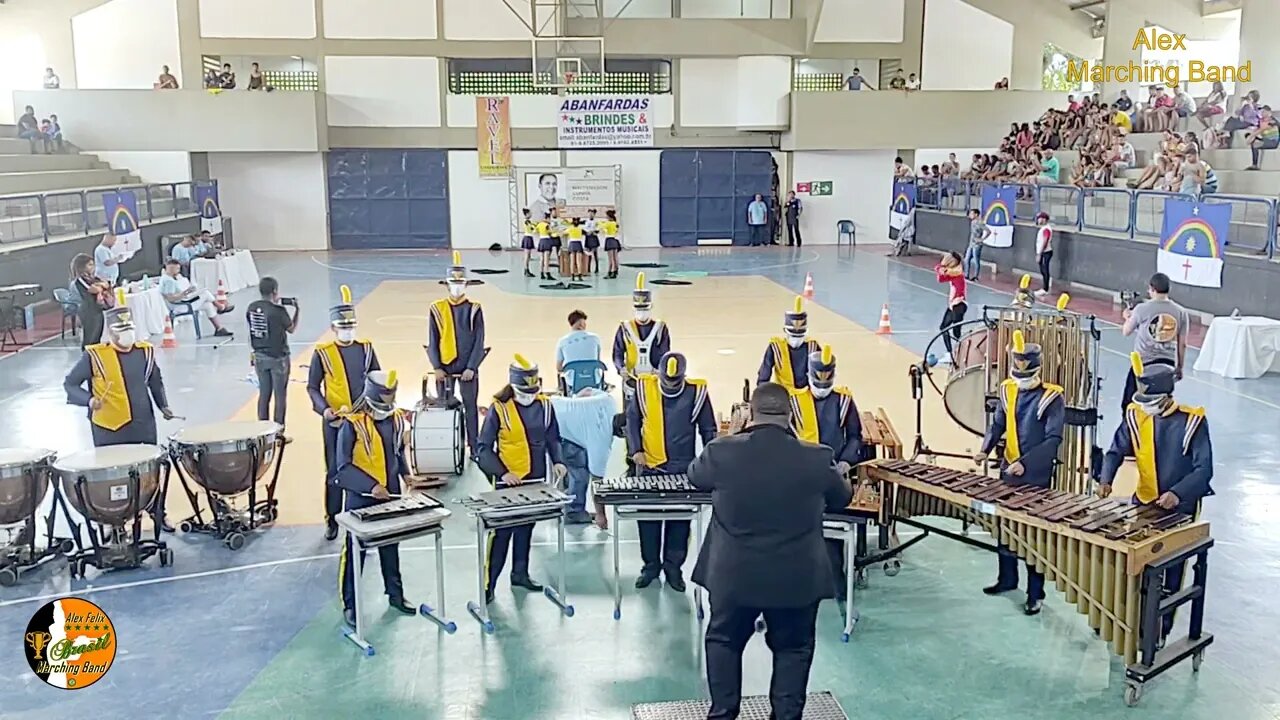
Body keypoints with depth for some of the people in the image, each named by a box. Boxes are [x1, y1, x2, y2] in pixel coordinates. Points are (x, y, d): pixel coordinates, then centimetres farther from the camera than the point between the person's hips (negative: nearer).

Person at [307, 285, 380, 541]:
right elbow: (312, 387, -1)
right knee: (335, 471, 5)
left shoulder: (366, 348, 4)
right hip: (334, 423, -2)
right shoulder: (322, 353, -3)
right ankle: (332, 520, 18)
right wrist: (324, 409, -16)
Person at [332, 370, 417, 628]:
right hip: (360, 498, -5)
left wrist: (406, 475, 1)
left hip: (391, 495, 5)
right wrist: (372, 485, -24)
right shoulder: (352, 424, -18)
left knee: (390, 547, 18)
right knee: (355, 551, 5)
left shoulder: (397, 418, 1)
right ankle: (350, 605, 16)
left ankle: (395, 594, 33)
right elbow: (343, 467, -18)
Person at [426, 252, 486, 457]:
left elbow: (479, 342, -2)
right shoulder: (437, 309, 2)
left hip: (468, 369, -1)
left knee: (470, 406, 5)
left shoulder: (474, 309, 0)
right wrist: (436, 367, -7)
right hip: (445, 368, 1)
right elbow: (432, 341, 3)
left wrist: (471, 368, -10)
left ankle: (474, 447, 11)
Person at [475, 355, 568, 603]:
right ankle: (488, 584, 5)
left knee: (526, 528, 16)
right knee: (501, 532, -3)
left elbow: (553, 438, 12)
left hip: (535, 480, 4)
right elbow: (484, 448, -10)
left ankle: (520, 573, 31)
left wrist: (558, 461, -4)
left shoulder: (544, 406, 1)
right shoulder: (499, 409, -13)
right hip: (507, 482, -4)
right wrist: (502, 473, -20)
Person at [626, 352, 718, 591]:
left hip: (683, 469, -1)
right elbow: (632, 419, 6)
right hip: (649, 467, 1)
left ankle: (673, 567, 19)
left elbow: (708, 429, 1)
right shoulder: (644, 388, -5)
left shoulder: (697, 392, -7)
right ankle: (650, 565, 21)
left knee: (680, 519, 7)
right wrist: (635, 450, -5)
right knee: (648, 517, 7)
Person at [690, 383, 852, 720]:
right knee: (793, 648, 20)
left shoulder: (722, 452, -14)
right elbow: (842, 499, 6)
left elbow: (695, 477, 9)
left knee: (724, 640, 23)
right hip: (797, 577, 0)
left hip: (733, 574, 1)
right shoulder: (818, 458, -13)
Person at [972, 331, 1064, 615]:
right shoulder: (1007, 391, 4)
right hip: (1007, 471, 6)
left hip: (1036, 477, -6)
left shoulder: (1052, 397, -13)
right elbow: (997, 425, 11)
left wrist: (1025, 464, -26)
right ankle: (1007, 578, 33)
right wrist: (985, 449, -7)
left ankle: (1035, 593, 12)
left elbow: (1053, 439, -17)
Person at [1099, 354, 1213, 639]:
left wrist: (1177, 493, -32)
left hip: (1178, 511, -3)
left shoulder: (1193, 421, -17)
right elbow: (1116, 451, 0)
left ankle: (1160, 631, 21)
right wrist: (1106, 480, -18)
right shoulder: (1135, 415, -7)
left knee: (1169, 577, 9)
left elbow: (1204, 468, -18)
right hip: (1142, 505, 3)